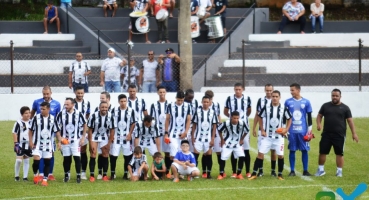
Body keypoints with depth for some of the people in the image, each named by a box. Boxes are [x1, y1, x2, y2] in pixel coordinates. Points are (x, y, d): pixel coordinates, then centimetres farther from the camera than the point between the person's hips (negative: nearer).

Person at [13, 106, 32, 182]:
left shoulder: (31, 122, 5)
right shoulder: (18, 123, -11)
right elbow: (14, 133, -9)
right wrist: (16, 143, -14)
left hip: (28, 145, 5)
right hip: (20, 144, -5)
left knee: (26, 161, 8)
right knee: (18, 160, -8)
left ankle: (25, 177, 13)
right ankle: (16, 176, 7)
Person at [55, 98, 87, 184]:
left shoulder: (79, 114, -6)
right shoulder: (61, 114, -5)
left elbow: (84, 126, 5)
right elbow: (57, 127, 2)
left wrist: (83, 138, -1)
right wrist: (59, 138, -8)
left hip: (76, 140, -1)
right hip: (65, 140, 1)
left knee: (77, 157, -8)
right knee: (66, 158, 7)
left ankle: (78, 175, 2)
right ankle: (66, 175, 23)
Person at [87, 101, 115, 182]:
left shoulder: (110, 116, -16)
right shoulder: (94, 116, -22)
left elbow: (112, 130, -7)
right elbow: (90, 130, -14)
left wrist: (109, 143, -7)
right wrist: (90, 143, -14)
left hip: (105, 138, 2)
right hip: (94, 137, -2)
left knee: (105, 156, 3)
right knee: (93, 155, -9)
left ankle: (105, 175, 13)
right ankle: (92, 175, -5)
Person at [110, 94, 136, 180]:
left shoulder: (131, 111, -1)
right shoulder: (114, 110, 0)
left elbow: (133, 123, 4)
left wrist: (130, 134, -5)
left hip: (127, 137, 0)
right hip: (116, 137, 0)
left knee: (128, 156, 3)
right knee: (113, 155, -2)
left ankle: (126, 174, 14)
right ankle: (112, 173, 9)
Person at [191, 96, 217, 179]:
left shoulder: (212, 112, 1)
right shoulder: (197, 111, 1)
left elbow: (214, 126, 2)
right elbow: (194, 125, 5)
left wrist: (212, 139, -3)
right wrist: (193, 137, 0)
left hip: (208, 137, 0)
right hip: (198, 137, 0)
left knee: (208, 155, 1)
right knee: (195, 154, -4)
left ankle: (208, 173, 7)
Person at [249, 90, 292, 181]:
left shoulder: (284, 108, -6)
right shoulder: (266, 107, -6)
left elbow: (289, 119, 8)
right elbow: (259, 117, 7)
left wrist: (286, 129, -6)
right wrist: (262, 130, 1)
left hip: (279, 136, 0)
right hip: (267, 135, 0)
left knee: (280, 155, 2)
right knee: (260, 153, -4)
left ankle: (280, 174, 17)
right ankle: (254, 173, 1)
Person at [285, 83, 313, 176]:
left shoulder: (306, 102, 3)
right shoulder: (288, 102, 4)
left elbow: (309, 116, 7)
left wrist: (310, 128, 2)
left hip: (303, 130, 0)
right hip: (292, 131, 0)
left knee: (304, 150, 2)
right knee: (292, 150, 3)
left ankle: (305, 170, 10)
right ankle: (292, 171, 9)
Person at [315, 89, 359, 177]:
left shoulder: (345, 108, 1)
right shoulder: (325, 106, 6)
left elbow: (350, 121, 2)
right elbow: (319, 116, 11)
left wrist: (354, 133, -3)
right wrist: (318, 124, -10)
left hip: (340, 135, -1)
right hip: (326, 134, 2)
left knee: (339, 153, 3)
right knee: (322, 152, 3)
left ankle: (339, 171, 13)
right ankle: (321, 169, 15)